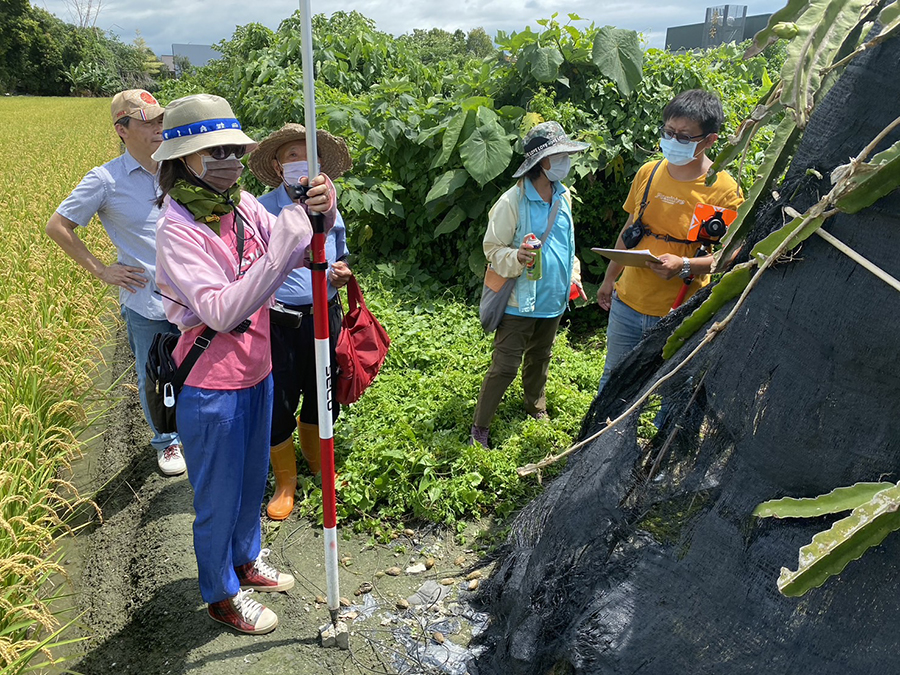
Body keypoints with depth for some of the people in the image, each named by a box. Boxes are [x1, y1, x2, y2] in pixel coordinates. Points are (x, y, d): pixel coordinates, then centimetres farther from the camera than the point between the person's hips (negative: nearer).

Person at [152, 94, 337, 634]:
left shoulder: (244, 204, 0)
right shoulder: (178, 229, -21)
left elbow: (296, 255, -8)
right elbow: (222, 311, -32)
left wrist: (322, 214, -29)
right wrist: (285, 240, -37)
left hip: (256, 371, 7)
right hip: (212, 385, -7)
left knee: (252, 478, 25)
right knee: (219, 496, 12)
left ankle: (246, 561, 50)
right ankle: (222, 594, 36)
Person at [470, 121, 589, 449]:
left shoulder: (563, 195, 5)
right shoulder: (513, 201, -18)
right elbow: (492, 248, -13)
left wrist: (573, 273, 13)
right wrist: (516, 257, -32)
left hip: (553, 298, 7)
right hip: (520, 302, -7)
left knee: (540, 360, 24)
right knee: (505, 367, -3)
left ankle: (537, 410, 45)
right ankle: (479, 428, 10)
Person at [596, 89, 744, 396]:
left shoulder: (724, 190, -12)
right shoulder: (648, 172, 3)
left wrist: (685, 266, -27)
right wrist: (610, 278, 20)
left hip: (680, 315, -4)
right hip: (627, 302, 5)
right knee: (612, 381, 19)